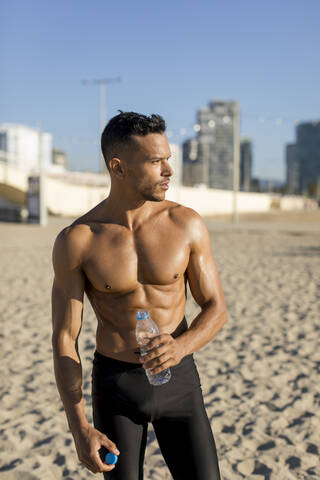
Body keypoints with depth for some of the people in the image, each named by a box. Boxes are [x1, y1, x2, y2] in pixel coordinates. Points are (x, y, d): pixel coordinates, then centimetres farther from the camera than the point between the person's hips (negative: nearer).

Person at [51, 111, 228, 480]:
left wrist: (182, 346, -23)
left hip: (178, 380, 1)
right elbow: (64, 340, -7)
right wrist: (79, 429, -13)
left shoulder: (187, 224, -8)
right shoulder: (76, 241, -11)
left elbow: (216, 308, -1)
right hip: (114, 384, 0)